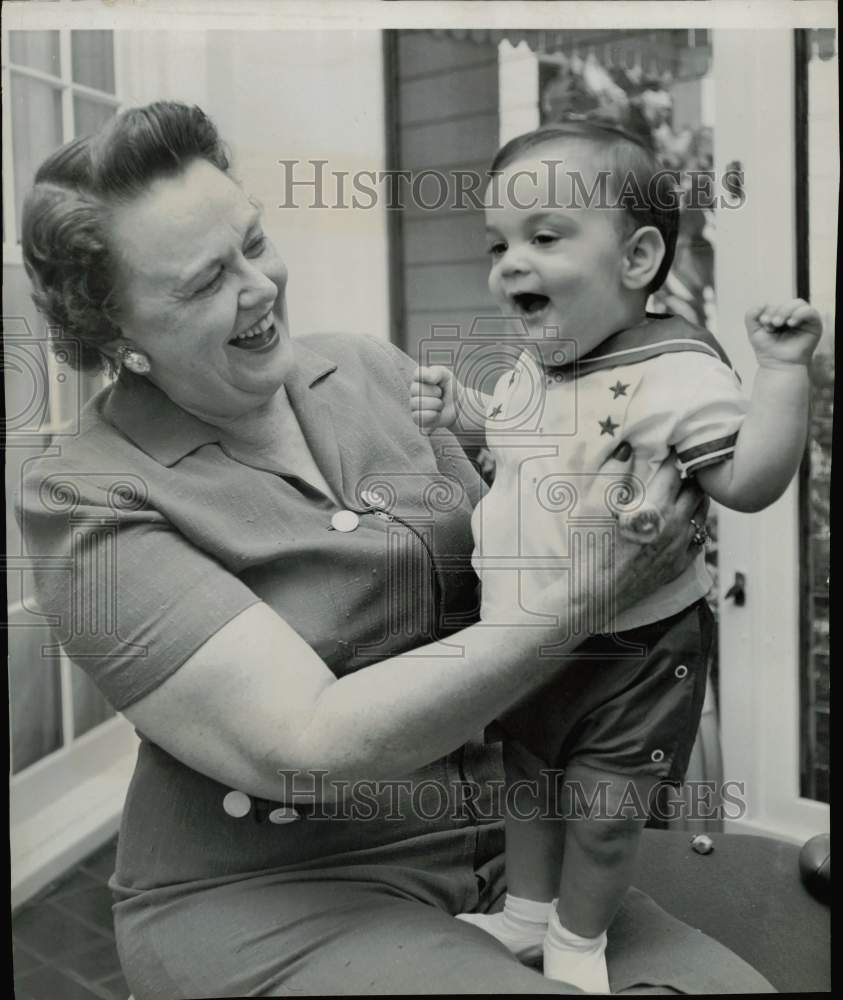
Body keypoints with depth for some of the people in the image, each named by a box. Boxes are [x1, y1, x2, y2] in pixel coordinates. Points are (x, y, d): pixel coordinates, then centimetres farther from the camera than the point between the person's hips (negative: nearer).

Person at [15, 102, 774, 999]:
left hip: (486, 846, 5)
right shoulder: (86, 499, -14)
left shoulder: (366, 368, 3)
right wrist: (584, 590, -24)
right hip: (268, 899, -5)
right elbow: (313, 746, -22)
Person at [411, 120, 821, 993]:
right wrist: (454, 406, 4)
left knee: (602, 811, 12)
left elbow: (748, 482, -28)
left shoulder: (675, 375, -24)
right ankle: (526, 912, 49)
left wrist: (784, 371, -36)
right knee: (526, 780, 24)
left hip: (630, 650, -6)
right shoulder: (531, 367, 0)